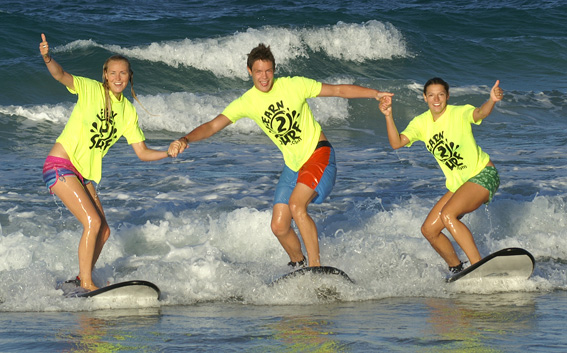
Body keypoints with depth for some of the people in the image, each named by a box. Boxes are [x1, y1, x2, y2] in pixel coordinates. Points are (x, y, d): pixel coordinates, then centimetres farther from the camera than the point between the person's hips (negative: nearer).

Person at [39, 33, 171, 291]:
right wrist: (47, 58, -48)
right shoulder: (90, 90, -9)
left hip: (84, 173, 7)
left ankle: (83, 278, 25)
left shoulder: (128, 111, 8)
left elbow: (142, 153, 10)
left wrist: (169, 153, -6)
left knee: (103, 232, 5)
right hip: (60, 165, -7)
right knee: (93, 221, -18)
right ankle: (86, 283, -10)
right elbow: (61, 75, -27)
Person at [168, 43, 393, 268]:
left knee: (296, 205, -27)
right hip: (293, 165, 5)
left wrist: (377, 94, -7)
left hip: (319, 154, -5)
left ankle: (316, 265, -20)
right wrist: (185, 140, -30)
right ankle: (298, 265, 29)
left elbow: (338, 90, -4)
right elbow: (212, 126, -12)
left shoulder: (293, 86, -13)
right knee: (279, 227, 1)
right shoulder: (246, 103, -6)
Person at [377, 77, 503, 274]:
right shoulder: (421, 123, 1)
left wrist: (492, 101, -58)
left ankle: (479, 266, -28)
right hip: (458, 184, 7)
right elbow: (396, 143, -11)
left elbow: (480, 113, -36)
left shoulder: (459, 113, -14)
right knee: (429, 230, 2)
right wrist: (388, 116, -26)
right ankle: (457, 270, 22)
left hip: (483, 175, -7)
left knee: (448, 215, -28)